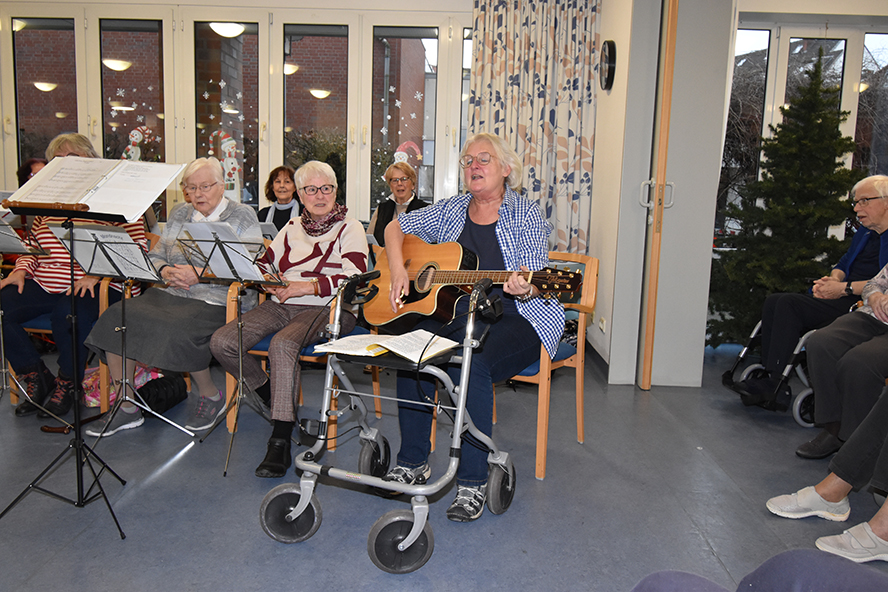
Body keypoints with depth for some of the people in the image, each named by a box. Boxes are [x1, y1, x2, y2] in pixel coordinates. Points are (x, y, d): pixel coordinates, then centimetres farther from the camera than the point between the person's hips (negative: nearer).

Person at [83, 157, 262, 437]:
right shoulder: (179, 214, 21)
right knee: (115, 317, -17)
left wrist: (200, 275, -16)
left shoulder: (243, 216, 3)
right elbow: (154, 256, 23)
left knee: (175, 330, -34)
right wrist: (165, 271, -2)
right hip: (168, 293, 6)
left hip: (216, 301, -6)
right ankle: (126, 408, -8)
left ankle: (211, 396, -6)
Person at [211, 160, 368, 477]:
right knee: (221, 342, -16)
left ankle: (281, 442, -32)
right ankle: (276, 401, 4)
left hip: (327, 308, -6)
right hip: (281, 305, 6)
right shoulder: (291, 228, 23)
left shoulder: (350, 228, 6)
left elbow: (356, 279, -9)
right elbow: (263, 264, 20)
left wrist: (305, 286, -16)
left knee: (282, 344, -37)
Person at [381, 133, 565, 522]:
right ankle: (413, 462, -6)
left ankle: (473, 480, -20)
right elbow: (395, 228, 18)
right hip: (456, 312, 5)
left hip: (517, 316, -4)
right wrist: (398, 271, 1)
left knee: (470, 363, -33)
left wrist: (526, 288, -32)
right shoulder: (451, 211, 12)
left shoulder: (526, 215, -1)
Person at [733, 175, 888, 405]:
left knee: (789, 304, -26)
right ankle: (769, 377, -15)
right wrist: (832, 279, 5)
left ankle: (770, 383, -22)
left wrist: (844, 288, -18)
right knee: (773, 301, -10)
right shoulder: (865, 232, 24)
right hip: (842, 299, 9)